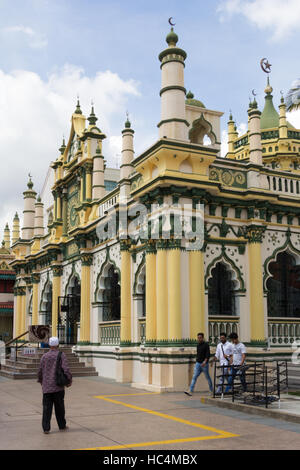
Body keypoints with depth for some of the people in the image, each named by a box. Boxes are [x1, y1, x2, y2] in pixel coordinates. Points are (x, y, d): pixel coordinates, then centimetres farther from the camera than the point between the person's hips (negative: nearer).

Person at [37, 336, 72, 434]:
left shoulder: (44, 356, 3)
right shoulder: (61, 355, -6)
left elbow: (40, 371, 9)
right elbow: (66, 369, -14)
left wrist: (40, 381, 27)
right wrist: (69, 380, 0)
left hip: (46, 387, 2)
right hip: (58, 387, -2)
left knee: (46, 408, 5)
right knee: (59, 407, 11)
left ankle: (46, 428, 2)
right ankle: (62, 426, 22)